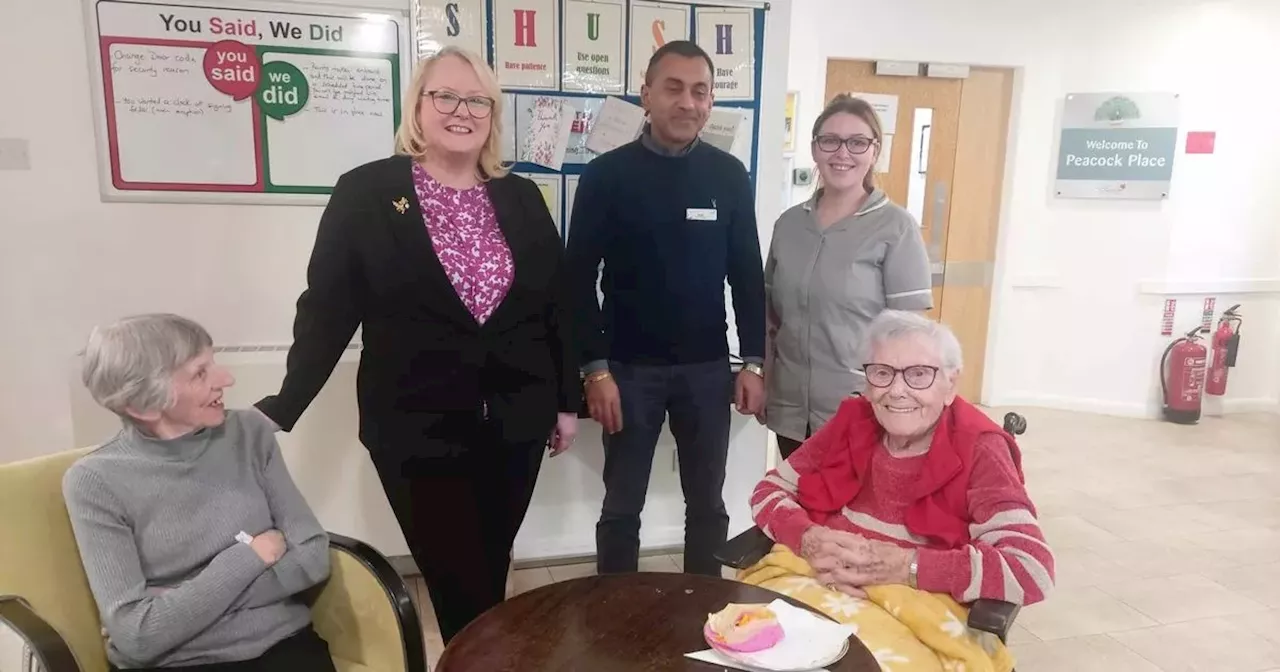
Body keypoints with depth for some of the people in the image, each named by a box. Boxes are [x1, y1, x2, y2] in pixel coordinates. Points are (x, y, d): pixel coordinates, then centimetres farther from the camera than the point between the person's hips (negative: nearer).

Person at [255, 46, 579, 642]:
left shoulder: (521, 197, 6)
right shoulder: (365, 192, -4)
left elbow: (555, 304, 9)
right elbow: (327, 309, -3)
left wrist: (567, 401, 10)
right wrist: (284, 407, -6)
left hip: (515, 424, 4)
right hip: (419, 430, -3)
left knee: (490, 577, 17)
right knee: (459, 588, 5)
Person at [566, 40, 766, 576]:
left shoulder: (729, 176, 1)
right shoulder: (607, 175, -5)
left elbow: (747, 275, 6)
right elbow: (579, 279, -5)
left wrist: (754, 361, 1)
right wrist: (595, 369, -10)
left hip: (708, 368, 2)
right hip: (630, 368, -2)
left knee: (708, 503, 15)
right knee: (622, 506, 11)